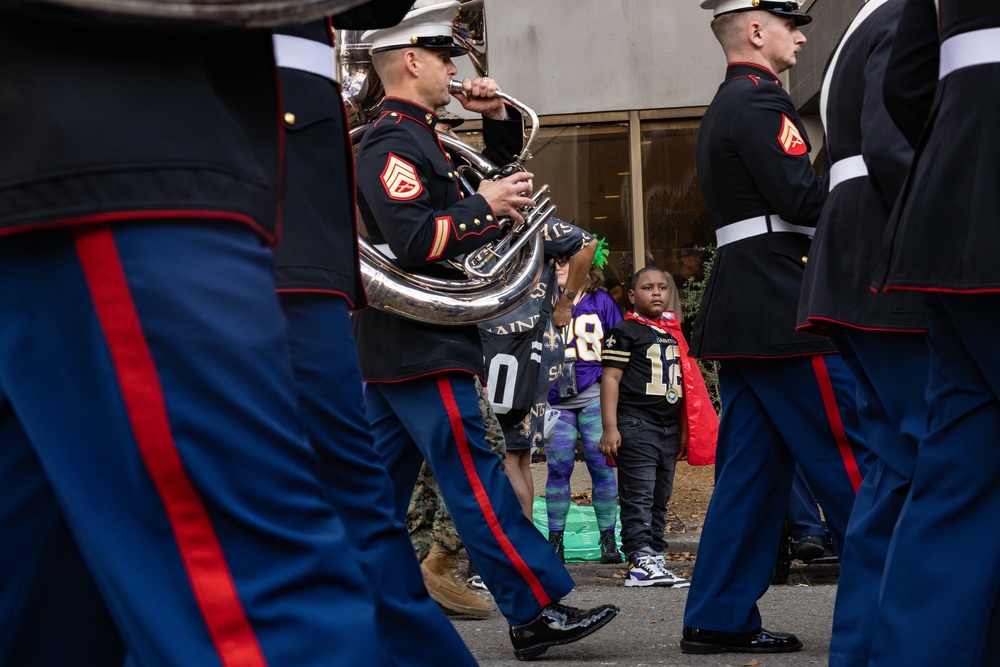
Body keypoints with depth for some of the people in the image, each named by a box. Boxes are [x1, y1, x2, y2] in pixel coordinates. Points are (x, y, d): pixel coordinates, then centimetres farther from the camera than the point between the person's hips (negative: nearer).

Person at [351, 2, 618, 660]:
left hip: (394, 349, 10)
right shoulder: (391, 144, -14)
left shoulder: (417, 137, 18)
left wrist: (497, 118, 14)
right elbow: (414, 242, -26)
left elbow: (503, 178, 29)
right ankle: (537, 613, -9)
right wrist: (483, 206, -19)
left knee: (382, 486, 12)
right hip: (422, 344, -10)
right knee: (477, 480, -10)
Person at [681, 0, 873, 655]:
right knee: (849, 459, -5)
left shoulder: (724, 109, 21)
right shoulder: (761, 100, -11)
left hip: (743, 309, 10)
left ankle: (720, 618, 8)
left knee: (752, 467, 9)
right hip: (782, 309, -10)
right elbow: (805, 199, -19)